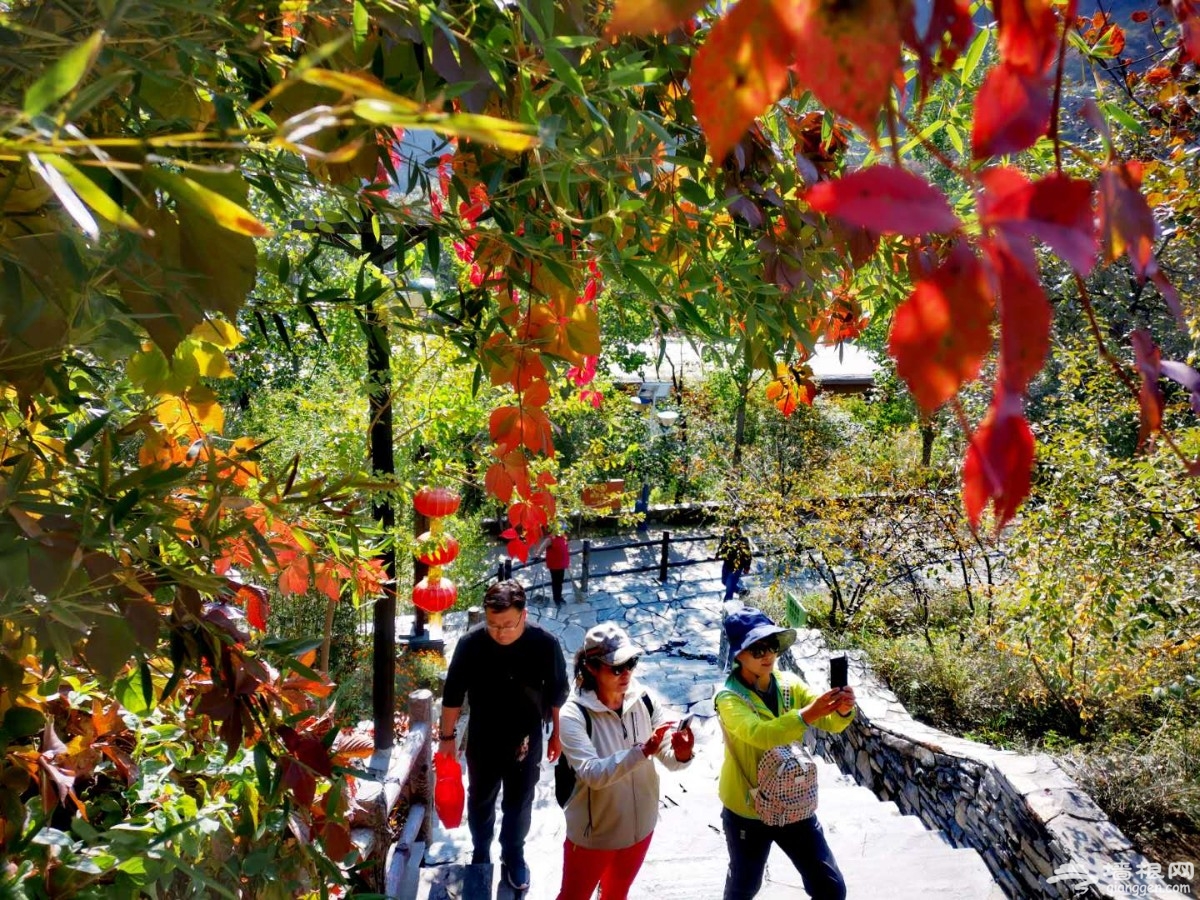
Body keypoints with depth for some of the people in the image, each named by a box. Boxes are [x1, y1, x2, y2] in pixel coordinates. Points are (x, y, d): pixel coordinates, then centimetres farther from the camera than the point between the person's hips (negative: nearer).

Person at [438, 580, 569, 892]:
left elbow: (557, 694, -7)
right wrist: (447, 735, -1)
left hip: (527, 742, 0)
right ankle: (481, 854, 49)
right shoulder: (470, 643, -24)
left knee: (519, 804, 19)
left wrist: (556, 734, 3)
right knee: (481, 801, 23)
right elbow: (453, 694, -9)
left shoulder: (545, 644, -24)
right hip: (482, 742, 0)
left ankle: (513, 855, 45)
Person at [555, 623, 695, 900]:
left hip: (640, 827, 4)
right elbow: (592, 774, -33)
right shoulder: (574, 715, -25)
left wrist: (681, 753, -37)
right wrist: (642, 751, -44)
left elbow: (669, 759, -14)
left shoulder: (644, 702, -14)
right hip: (593, 833, -4)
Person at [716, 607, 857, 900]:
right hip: (747, 810, -3)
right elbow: (760, 734, -41)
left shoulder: (789, 685, -8)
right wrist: (807, 714, -52)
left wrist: (843, 710, -40)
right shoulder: (729, 699, -23)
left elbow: (830, 722, -18)